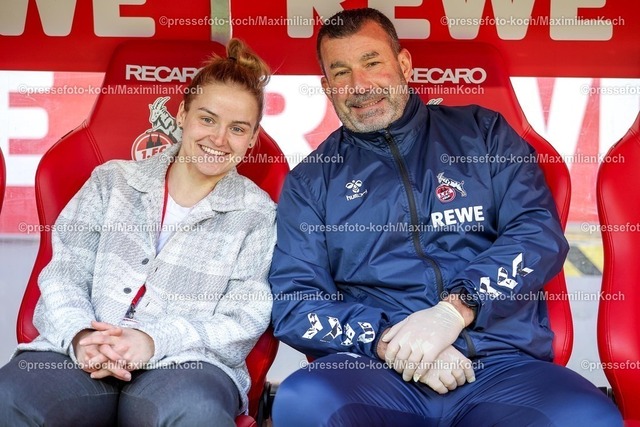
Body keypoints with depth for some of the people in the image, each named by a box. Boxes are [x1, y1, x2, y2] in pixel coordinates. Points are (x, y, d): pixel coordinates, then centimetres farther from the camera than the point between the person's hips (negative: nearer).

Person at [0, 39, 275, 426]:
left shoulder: (257, 214, 12)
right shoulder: (112, 181, 17)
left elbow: (245, 319, 2)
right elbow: (65, 273, 9)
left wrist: (155, 341, -15)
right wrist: (80, 335, -14)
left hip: (185, 364, -2)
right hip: (79, 355, 3)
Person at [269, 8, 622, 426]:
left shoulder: (481, 132, 14)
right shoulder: (310, 181, 13)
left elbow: (540, 232, 3)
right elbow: (293, 303, 6)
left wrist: (453, 310, -13)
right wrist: (386, 340, -12)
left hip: (503, 364, 0)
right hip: (372, 371, 1)